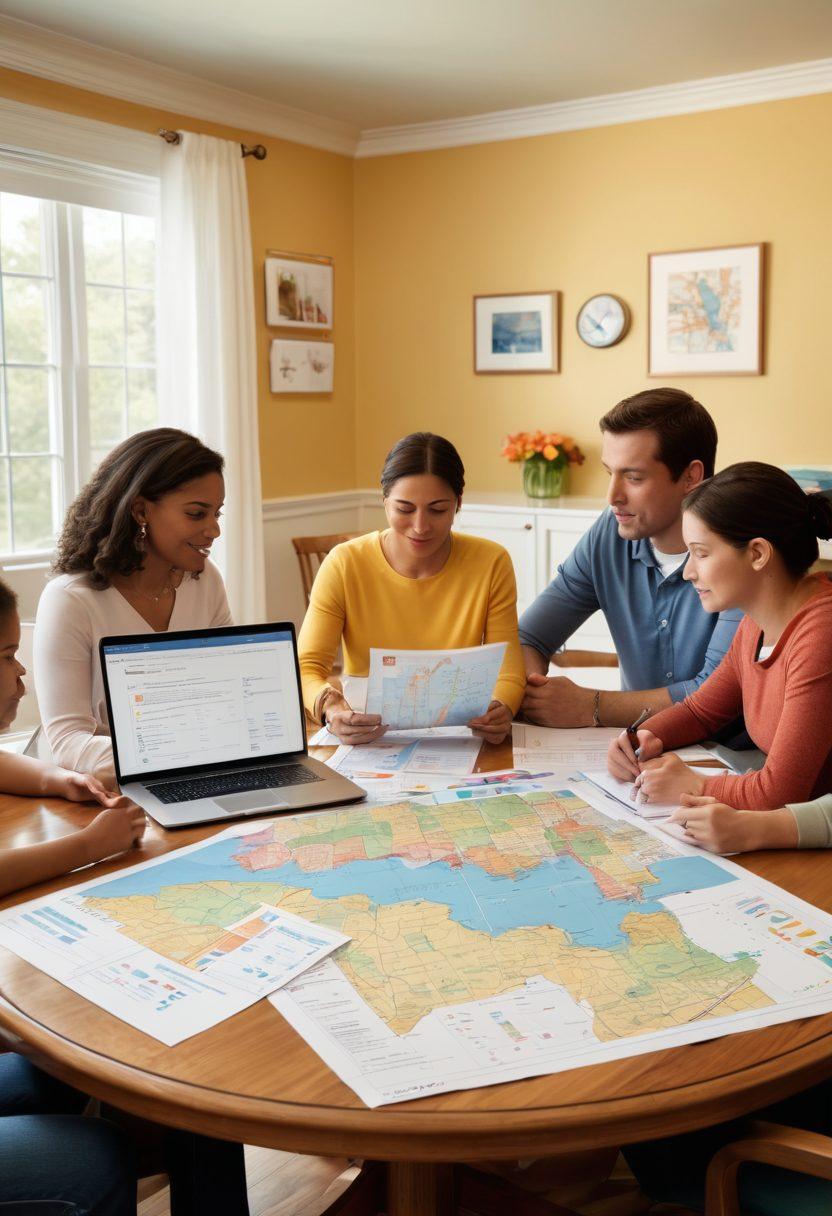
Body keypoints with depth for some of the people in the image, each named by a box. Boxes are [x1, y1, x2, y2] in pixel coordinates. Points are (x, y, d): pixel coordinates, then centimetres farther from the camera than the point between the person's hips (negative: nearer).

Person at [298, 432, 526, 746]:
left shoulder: (491, 564, -5)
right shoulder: (344, 565, -8)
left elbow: (508, 672, -6)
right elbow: (306, 668, -12)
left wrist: (500, 709, -29)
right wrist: (331, 708, -35)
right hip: (367, 743, -1)